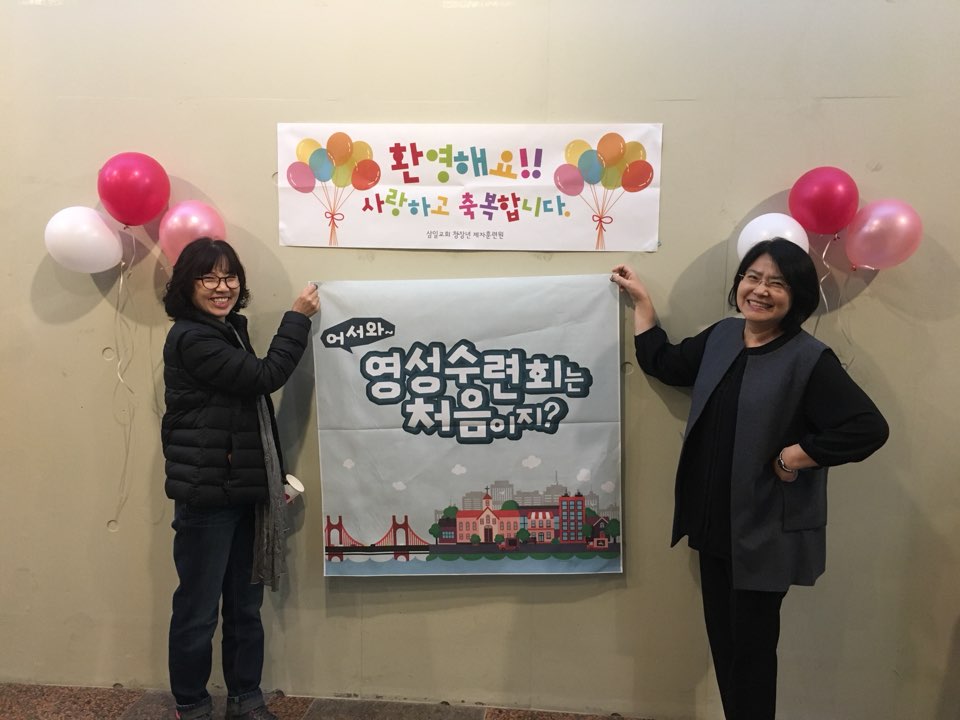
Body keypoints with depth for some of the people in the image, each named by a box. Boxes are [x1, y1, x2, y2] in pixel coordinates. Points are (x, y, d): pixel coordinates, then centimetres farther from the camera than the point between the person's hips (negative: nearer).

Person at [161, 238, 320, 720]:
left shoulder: (230, 330, 13)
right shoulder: (190, 338, -14)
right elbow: (265, 377, -18)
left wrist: (276, 476, 16)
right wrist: (297, 318, -7)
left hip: (243, 490, 8)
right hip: (206, 494, -8)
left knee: (246, 604, 15)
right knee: (198, 608, 6)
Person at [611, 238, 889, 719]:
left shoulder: (809, 359, -14)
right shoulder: (721, 337, 5)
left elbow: (868, 428, -19)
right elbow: (664, 364, 18)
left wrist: (795, 457, -20)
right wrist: (640, 300, 19)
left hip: (765, 532, -6)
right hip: (714, 523, 6)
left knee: (751, 647, 8)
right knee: (722, 640, 17)